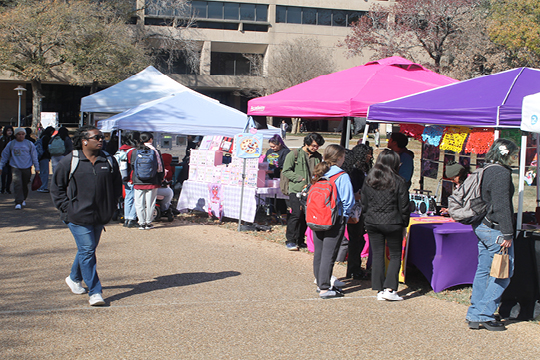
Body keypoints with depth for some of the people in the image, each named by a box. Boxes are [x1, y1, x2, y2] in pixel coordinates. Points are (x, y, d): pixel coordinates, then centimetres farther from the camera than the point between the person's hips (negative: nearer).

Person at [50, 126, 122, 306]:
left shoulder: (109, 161, 6)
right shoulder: (69, 162, -4)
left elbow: (117, 185, 17)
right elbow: (56, 187, 3)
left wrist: (110, 207, 9)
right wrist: (67, 208, -5)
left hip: (100, 217, 5)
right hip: (78, 216, -5)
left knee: (88, 249, 15)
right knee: (87, 251, -9)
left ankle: (74, 278, 39)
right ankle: (94, 292, -5)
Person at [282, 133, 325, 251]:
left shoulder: (318, 157, 13)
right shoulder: (294, 154, -1)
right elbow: (286, 171, -4)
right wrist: (301, 179, -11)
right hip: (296, 190, -5)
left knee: (306, 216, 4)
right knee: (297, 214, -10)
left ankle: (300, 240, 17)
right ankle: (290, 241, 0)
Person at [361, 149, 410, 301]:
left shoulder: (368, 180, 3)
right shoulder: (399, 182, -10)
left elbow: (364, 204, 8)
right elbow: (404, 207, -5)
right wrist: (404, 224, 7)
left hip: (372, 224, 4)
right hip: (392, 224, -4)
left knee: (377, 256, 9)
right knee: (395, 256, 7)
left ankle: (379, 290, 11)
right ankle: (389, 289, -1)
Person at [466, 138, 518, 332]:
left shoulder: (487, 171, 14)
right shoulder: (502, 173, -15)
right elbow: (502, 205, -21)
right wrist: (507, 234, -20)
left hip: (482, 227, 10)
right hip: (495, 230, -10)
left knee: (483, 271, 12)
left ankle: (474, 316, 15)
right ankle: (484, 315, -2)